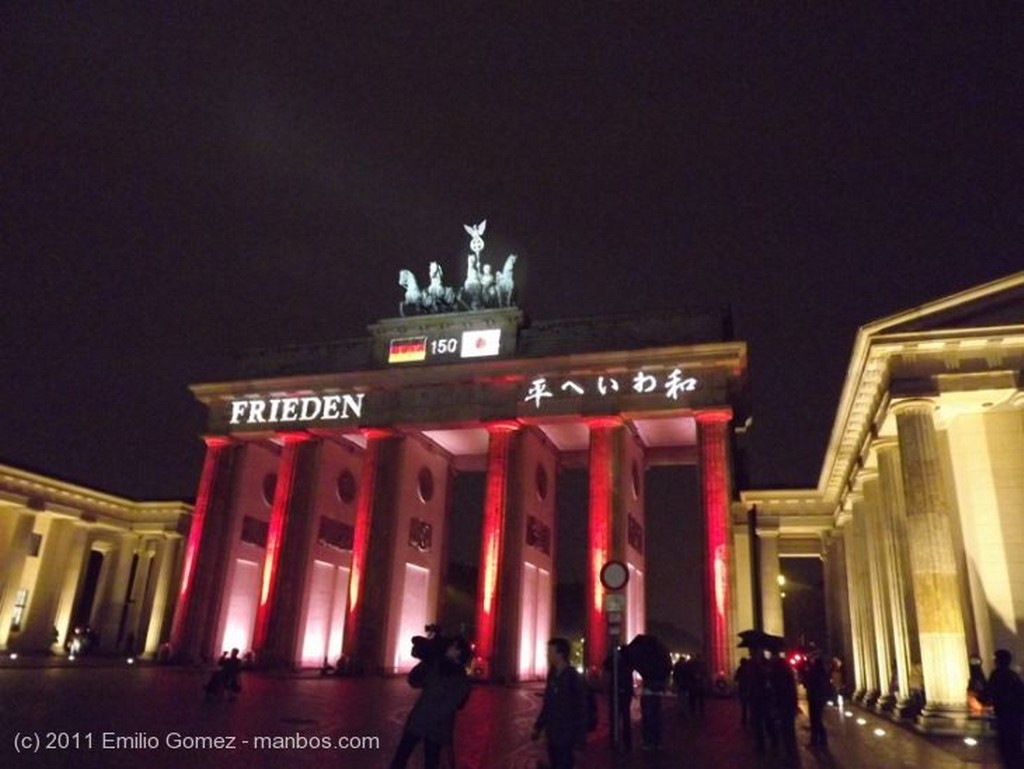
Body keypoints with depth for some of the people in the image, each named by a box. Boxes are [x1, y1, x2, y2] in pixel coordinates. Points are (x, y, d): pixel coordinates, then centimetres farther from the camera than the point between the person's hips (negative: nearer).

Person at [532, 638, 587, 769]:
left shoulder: (574, 678, -16)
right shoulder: (552, 675, 4)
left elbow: (581, 710, -14)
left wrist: (580, 739, -14)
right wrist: (538, 726, 15)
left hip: (566, 736, -6)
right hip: (552, 734, 6)